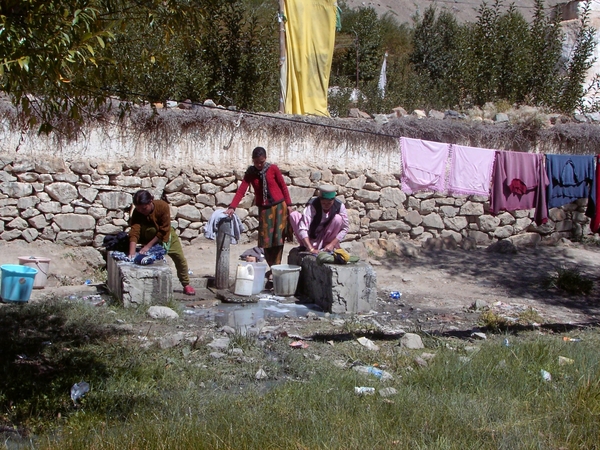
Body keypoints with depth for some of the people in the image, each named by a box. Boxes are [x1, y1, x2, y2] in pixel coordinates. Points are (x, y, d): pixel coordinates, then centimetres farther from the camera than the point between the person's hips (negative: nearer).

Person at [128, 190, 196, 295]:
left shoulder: (162, 206, -34)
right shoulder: (137, 213, -31)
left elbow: (163, 231, -32)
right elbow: (134, 232, -41)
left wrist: (148, 246, -35)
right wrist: (132, 253, -54)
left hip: (166, 235, 0)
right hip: (150, 236, 0)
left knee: (180, 259, -1)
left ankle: (186, 285, 19)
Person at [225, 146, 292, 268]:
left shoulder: (273, 169, -6)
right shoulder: (250, 173, -3)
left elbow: (283, 186, 0)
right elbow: (241, 190, -13)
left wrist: (288, 204, -2)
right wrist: (232, 207, -26)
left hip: (279, 206, -2)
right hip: (264, 208, 2)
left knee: (278, 239, -3)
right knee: (265, 240, -1)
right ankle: (272, 267, 9)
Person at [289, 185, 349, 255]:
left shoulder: (339, 206, -21)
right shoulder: (312, 205, -29)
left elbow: (344, 229, -15)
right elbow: (303, 228, -36)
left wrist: (332, 244, -25)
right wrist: (311, 249, -46)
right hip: (311, 236, -1)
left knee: (338, 218, -27)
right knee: (294, 215, -25)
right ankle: (304, 246, -13)